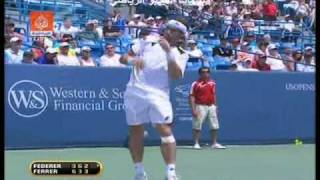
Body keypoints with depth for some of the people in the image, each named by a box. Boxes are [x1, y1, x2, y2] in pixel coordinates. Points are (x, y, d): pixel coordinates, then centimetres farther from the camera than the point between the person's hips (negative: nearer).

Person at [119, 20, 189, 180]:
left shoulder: (181, 54, 10)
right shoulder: (147, 42, 14)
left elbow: (176, 75, -7)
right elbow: (123, 58, 11)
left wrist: (168, 52, -14)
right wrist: (133, 59, -11)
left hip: (158, 95, -2)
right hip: (135, 92, 2)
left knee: (165, 130, -15)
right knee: (135, 132, 5)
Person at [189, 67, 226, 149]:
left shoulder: (212, 83, 10)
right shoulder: (196, 84, -6)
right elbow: (191, 97, -8)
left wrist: (215, 106, 15)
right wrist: (193, 109, -15)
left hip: (211, 106, 5)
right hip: (200, 106, -5)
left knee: (214, 126, 8)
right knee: (197, 126, -4)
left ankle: (214, 143, 17)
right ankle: (196, 143, 4)